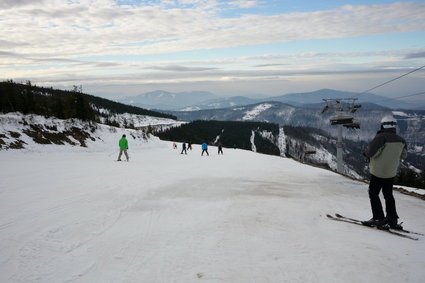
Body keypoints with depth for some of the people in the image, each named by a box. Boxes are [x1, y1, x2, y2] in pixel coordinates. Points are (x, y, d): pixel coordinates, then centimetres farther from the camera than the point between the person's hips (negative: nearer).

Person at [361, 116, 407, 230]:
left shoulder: (381, 137, -22)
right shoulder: (401, 140, -1)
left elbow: (370, 152, -24)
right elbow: (403, 155, 12)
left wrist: (366, 153, -2)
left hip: (377, 172, -6)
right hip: (391, 172, 6)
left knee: (373, 194, 7)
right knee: (389, 195, 18)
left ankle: (379, 218, 6)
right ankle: (392, 219, 20)